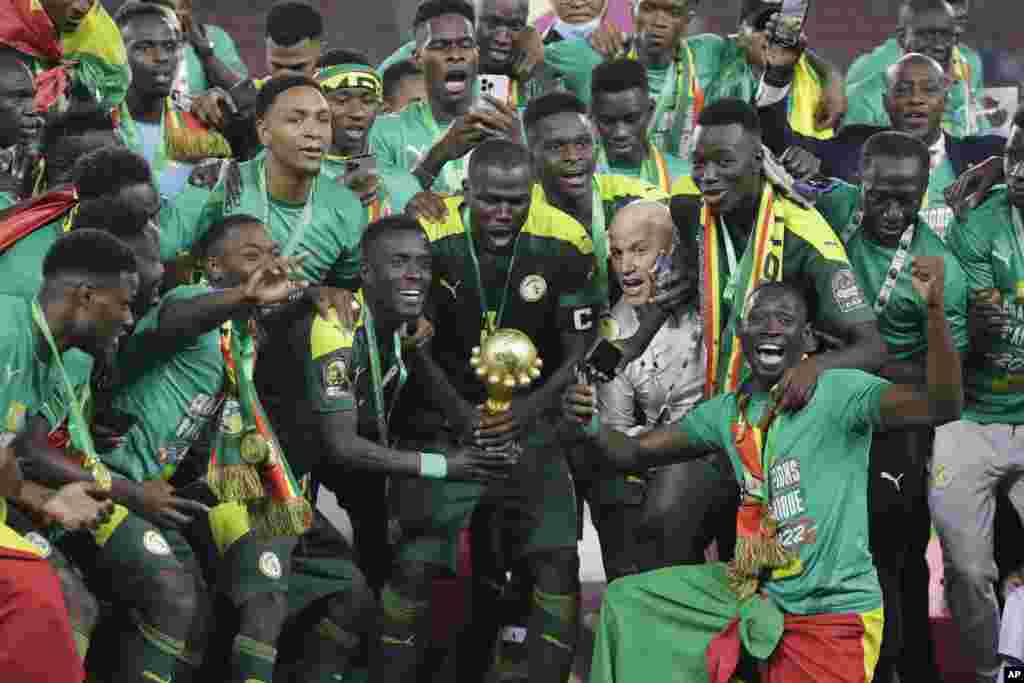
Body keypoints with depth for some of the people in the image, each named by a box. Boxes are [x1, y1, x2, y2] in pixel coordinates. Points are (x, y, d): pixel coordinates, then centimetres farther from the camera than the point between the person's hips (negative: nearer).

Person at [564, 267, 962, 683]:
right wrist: (590, 426, -13)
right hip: (761, 595, 6)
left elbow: (942, 408, -28)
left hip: (836, 616, -6)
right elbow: (634, 454, 11)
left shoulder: (840, 393, -14)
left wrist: (934, 307, -42)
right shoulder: (727, 412, 6)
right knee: (627, 601, 11)